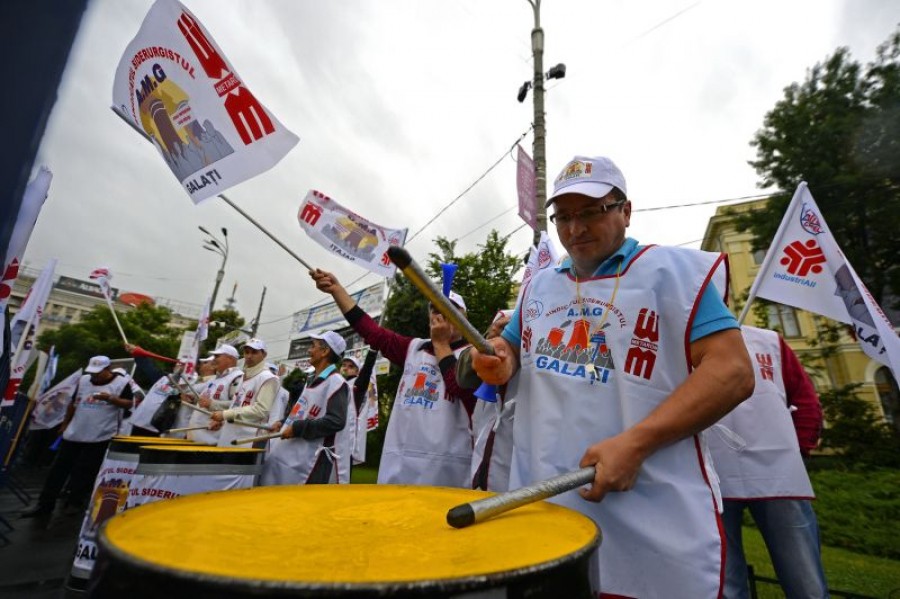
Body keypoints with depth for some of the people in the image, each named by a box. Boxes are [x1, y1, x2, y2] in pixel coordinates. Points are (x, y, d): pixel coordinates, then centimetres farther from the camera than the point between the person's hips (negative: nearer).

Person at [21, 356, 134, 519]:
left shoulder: (121, 382, -11)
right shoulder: (83, 380, 7)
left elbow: (128, 404, -13)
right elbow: (73, 403, 17)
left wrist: (110, 398, -27)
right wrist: (65, 424, 19)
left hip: (100, 437, -5)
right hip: (74, 434, 6)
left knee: (86, 471, 5)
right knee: (59, 468, 10)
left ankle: (75, 503, 22)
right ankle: (44, 505, 21)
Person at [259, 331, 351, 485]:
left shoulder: (336, 382, -16)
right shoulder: (312, 380, 14)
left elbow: (336, 421, -25)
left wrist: (297, 428, -21)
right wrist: (285, 423, 8)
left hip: (316, 459, -9)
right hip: (295, 454, 10)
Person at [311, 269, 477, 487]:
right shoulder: (413, 348, 16)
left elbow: (462, 389, -17)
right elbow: (372, 330, 8)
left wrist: (441, 343, -7)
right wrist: (336, 289, 2)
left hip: (445, 463, -4)